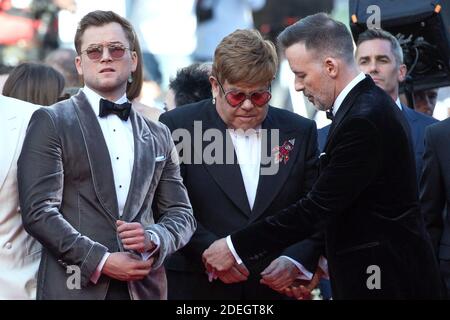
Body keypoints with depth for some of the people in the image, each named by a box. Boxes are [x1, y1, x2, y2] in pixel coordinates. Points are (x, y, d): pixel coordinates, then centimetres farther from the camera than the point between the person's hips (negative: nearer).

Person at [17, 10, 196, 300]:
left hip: (144, 287, 4)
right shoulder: (51, 123, 0)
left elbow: (181, 214, 13)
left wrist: (153, 238, -8)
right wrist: (102, 260, -15)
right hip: (75, 286, -4)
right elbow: (39, 211, -8)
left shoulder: (158, 135, 14)